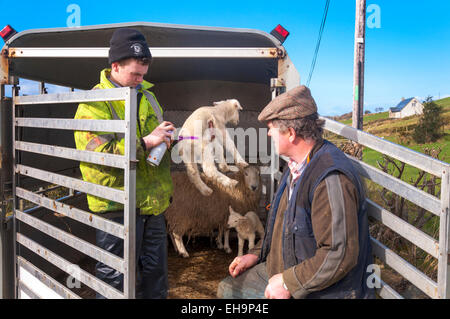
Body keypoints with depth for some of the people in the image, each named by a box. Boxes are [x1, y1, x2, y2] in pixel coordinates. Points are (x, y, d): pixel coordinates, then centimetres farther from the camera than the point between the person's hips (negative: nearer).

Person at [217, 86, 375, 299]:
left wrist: (288, 283, -22)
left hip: (321, 290, -9)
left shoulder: (332, 179, -28)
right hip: (283, 273, 9)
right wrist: (257, 254, 11)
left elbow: (341, 255, -30)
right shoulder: (297, 166, 4)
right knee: (227, 289, 12)